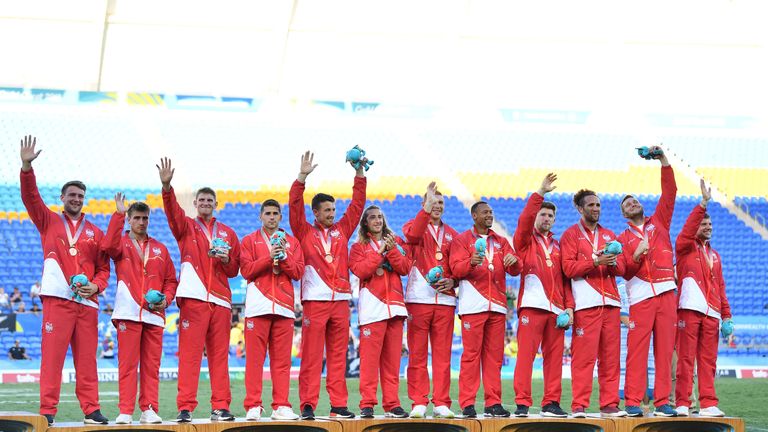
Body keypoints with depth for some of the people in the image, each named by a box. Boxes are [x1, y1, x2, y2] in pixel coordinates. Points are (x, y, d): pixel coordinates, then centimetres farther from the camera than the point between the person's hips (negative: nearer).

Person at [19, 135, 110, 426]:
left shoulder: (95, 233, 16)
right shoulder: (49, 221, 11)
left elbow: (104, 268, 16)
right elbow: (31, 197, -2)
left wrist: (97, 285, -5)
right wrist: (27, 167, -16)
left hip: (87, 302, 2)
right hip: (57, 299, -2)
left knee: (87, 358, 2)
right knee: (52, 354, -7)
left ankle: (91, 410, 4)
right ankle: (47, 410, -8)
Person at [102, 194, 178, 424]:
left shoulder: (160, 249, 18)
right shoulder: (122, 244, 9)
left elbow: (170, 280, 18)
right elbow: (109, 246, -15)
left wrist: (166, 299, -1)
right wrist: (118, 214, -18)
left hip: (154, 315, 3)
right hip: (128, 313, -3)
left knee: (151, 365, 2)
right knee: (127, 364, -6)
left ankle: (149, 409, 5)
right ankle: (125, 411, -7)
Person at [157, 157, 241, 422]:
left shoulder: (227, 233, 18)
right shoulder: (186, 227, 11)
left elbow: (235, 269, 19)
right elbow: (172, 211, -9)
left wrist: (226, 259, -3)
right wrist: (167, 186, -25)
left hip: (221, 300, 3)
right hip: (194, 298, -3)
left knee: (220, 355, 3)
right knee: (189, 353, -7)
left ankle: (220, 407, 5)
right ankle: (185, 408, -8)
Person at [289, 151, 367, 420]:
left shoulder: (341, 231, 16)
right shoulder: (305, 233, 7)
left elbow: (357, 204, 15)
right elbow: (295, 206, -4)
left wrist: (360, 173, 8)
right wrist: (302, 177, -12)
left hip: (340, 300, 4)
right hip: (315, 300, -4)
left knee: (338, 355, 5)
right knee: (312, 355, -5)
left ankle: (338, 405, 6)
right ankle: (308, 405, -5)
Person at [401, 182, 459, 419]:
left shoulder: (451, 234, 17)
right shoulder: (415, 225, 7)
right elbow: (413, 234, -18)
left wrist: (452, 281, -5)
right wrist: (427, 206, -27)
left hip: (445, 299, 3)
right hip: (418, 299, -3)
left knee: (442, 354, 1)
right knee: (417, 353, -3)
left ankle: (441, 403, 4)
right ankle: (418, 403, 0)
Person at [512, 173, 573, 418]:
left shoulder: (557, 246, 22)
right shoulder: (526, 241, 11)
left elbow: (565, 278, 17)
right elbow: (524, 220, -9)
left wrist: (569, 306, 6)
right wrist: (540, 193, -14)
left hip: (556, 308, 4)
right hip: (532, 305, -4)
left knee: (554, 357, 2)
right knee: (526, 354, -10)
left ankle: (551, 403, 5)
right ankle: (522, 403, -12)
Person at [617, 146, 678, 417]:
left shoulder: (659, 222, 18)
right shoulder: (623, 239, 13)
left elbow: (669, 193, 8)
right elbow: (625, 273, 4)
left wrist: (663, 161, 2)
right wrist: (637, 255, -14)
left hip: (667, 293, 2)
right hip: (641, 296, -2)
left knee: (665, 349, -2)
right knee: (637, 349, -8)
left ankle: (662, 402, -1)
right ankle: (633, 402, -10)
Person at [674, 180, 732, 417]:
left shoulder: (714, 255, 23)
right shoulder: (685, 247, 7)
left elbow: (720, 286, 22)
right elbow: (688, 230, -13)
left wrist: (726, 314, 16)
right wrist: (703, 203, -21)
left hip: (711, 313, 5)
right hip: (689, 310, -5)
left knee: (708, 360, 3)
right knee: (686, 358, -7)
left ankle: (708, 404, 4)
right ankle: (682, 404, -8)